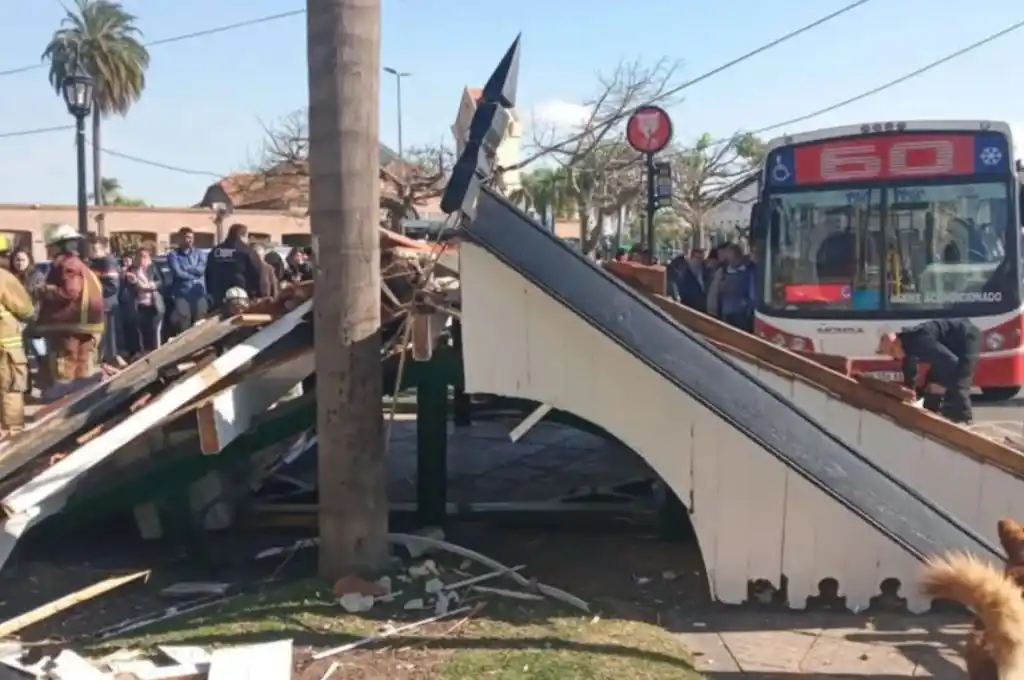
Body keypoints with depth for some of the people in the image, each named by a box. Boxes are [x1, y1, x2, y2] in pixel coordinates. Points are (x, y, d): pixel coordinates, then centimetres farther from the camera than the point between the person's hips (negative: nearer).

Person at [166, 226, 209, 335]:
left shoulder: (199, 253, 14)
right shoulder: (173, 255, 5)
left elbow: (201, 269, -3)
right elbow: (178, 273, -9)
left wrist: (185, 270, -4)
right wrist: (193, 275, -1)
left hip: (200, 294, 3)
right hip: (182, 294, -3)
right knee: (183, 328, -5)